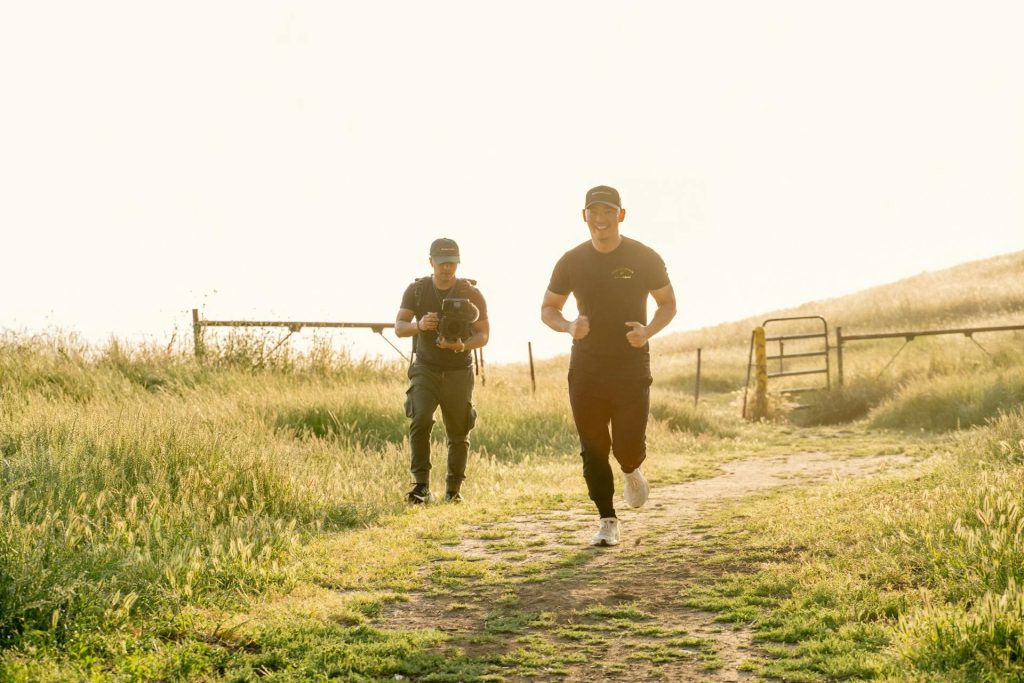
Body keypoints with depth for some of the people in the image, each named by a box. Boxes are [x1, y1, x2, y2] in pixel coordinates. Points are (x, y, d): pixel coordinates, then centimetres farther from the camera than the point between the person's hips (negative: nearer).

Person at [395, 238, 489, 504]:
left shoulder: (471, 293, -3)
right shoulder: (416, 290, 0)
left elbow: (483, 334, -2)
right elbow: (399, 327, -2)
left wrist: (463, 346, -24)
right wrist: (419, 325, -25)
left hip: (459, 371, 0)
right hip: (425, 368, 0)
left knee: (458, 433, 2)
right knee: (420, 420, -20)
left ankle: (453, 490, 15)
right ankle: (421, 485, -18)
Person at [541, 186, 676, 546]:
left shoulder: (645, 259, -4)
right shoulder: (571, 262, 0)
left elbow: (668, 304, 6)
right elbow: (548, 309, 9)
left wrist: (648, 331, -15)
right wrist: (568, 326, -14)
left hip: (632, 370, -1)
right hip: (586, 371, 2)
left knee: (628, 446, -6)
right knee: (593, 449, 2)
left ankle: (632, 470, 32)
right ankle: (607, 521, 15)